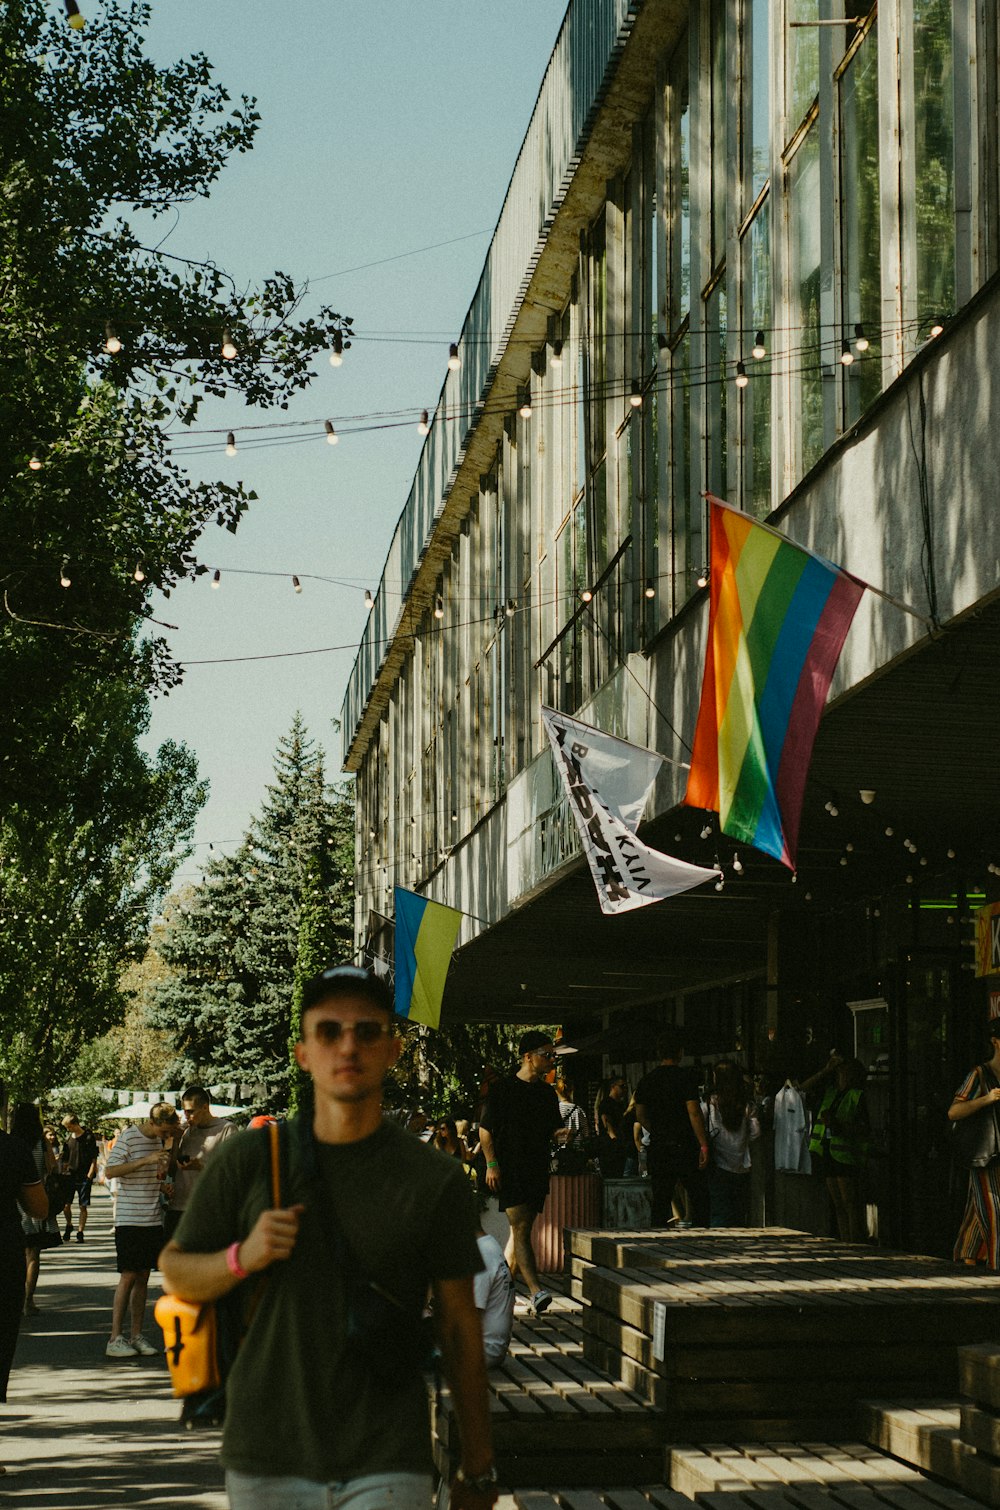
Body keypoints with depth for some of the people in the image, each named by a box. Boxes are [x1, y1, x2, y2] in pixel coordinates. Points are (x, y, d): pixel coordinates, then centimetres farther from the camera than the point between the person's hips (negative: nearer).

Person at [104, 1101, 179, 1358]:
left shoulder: (159, 1139, 12)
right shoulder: (128, 1138, -9)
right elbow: (110, 1171, -18)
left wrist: (163, 1171, 4)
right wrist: (146, 1160, -24)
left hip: (153, 1219, 7)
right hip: (128, 1219, -7)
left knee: (143, 1277, 7)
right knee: (128, 1277, -8)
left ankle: (136, 1335, 11)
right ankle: (115, 1339, -5)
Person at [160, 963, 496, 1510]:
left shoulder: (435, 1180, 0)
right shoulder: (246, 1161, 2)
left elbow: (459, 1325, 5)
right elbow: (175, 1270, 11)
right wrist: (242, 1258, -11)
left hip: (388, 1466, -1)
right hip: (266, 1460, 1)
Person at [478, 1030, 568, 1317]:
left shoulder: (547, 1093, 14)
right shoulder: (502, 1089, -4)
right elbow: (485, 1130, -2)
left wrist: (559, 1134, -2)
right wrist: (492, 1164, -10)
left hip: (538, 1170, 6)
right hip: (510, 1171, -6)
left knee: (521, 1228, 9)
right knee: (521, 1228, -14)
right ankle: (536, 1292, -24)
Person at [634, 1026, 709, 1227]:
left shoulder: (647, 1080, 8)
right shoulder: (686, 1077, -8)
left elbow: (640, 1115, 12)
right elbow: (694, 1112, -14)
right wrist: (703, 1144, -12)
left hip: (658, 1149, 5)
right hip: (685, 1146, -5)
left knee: (660, 1202, 6)